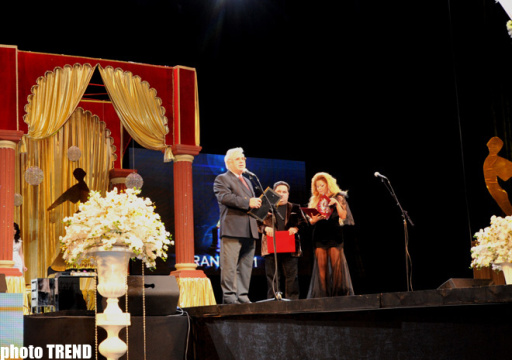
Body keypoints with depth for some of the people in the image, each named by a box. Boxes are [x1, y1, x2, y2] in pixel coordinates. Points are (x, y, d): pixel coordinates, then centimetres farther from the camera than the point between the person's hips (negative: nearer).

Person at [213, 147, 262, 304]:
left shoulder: (247, 181, 28)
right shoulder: (221, 179, 3)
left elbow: (253, 202, 31)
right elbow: (225, 197, -14)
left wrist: (257, 203, 6)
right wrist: (248, 203, -19)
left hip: (249, 230, 8)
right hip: (232, 229, -8)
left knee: (246, 266, 7)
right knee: (229, 265, -10)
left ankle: (243, 296, 11)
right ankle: (229, 296, -9)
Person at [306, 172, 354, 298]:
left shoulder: (338, 197, 8)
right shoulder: (314, 200, 17)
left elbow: (343, 216, -2)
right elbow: (311, 220, 14)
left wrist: (337, 204, -15)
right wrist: (314, 219, -7)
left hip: (334, 234, -3)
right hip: (319, 234, 3)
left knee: (336, 264, -10)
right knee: (321, 266, -3)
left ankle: (339, 293, -7)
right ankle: (323, 294, -2)